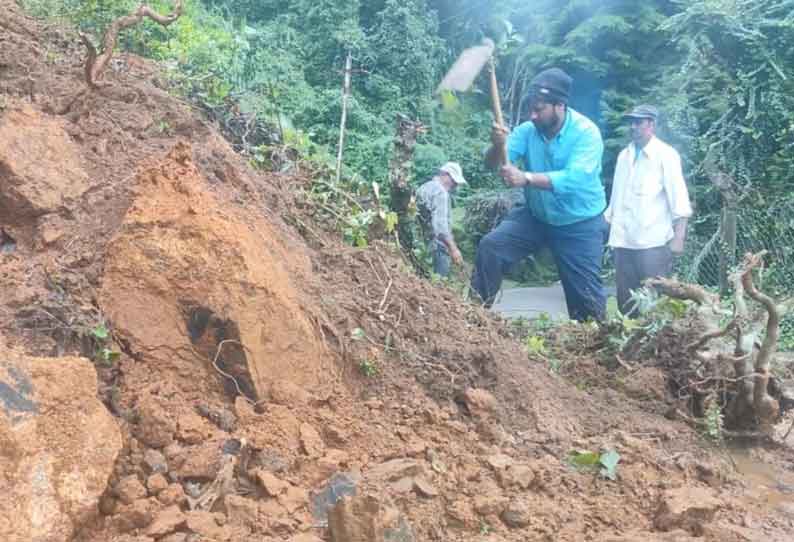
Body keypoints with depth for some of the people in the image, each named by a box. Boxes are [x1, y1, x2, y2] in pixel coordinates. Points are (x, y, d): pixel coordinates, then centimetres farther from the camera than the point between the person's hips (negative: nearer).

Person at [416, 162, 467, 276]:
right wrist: (453, 248, -29)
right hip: (436, 245, -10)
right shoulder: (440, 192, -13)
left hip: (421, 245, 10)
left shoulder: (424, 188, 17)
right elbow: (440, 224, -25)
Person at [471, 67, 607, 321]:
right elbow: (493, 164, -19)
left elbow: (574, 178, -37)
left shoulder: (586, 132, -23)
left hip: (579, 225, -4)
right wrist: (498, 146, -42)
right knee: (490, 247, -11)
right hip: (536, 217, 4)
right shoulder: (528, 130, -10)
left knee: (586, 292, 2)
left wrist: (526, 178, -47)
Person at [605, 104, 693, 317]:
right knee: (625, 303, 9)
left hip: (653, 242, -5)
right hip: (623, 241, 5)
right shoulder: (623, 155, 15)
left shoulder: (666, 154, -2)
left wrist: (678, 237, -14)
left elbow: (678, 198, -7)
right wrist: (606, 226, 15)